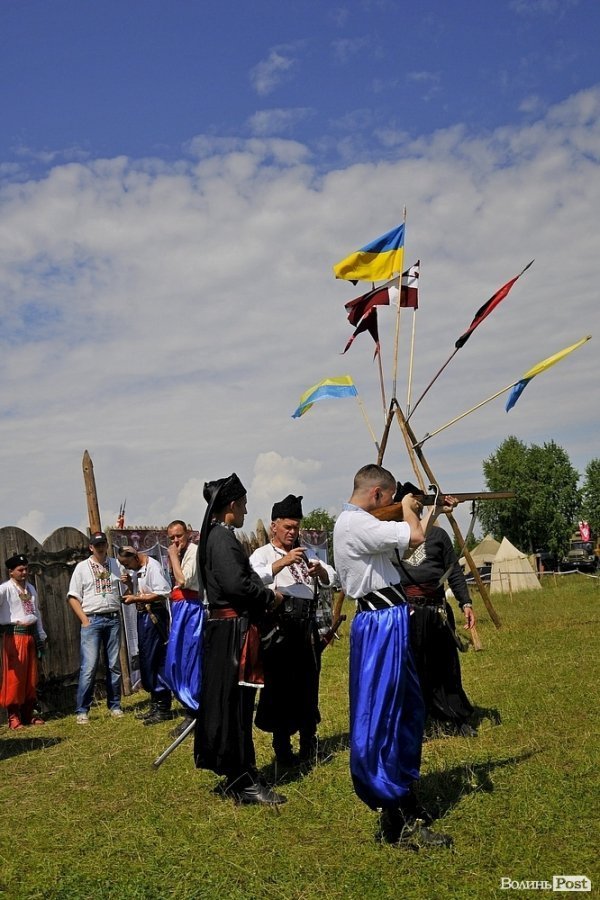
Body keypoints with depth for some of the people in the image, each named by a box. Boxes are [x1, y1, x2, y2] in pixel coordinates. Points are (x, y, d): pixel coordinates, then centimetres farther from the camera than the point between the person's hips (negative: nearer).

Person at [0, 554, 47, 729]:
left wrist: (42, 636, 21)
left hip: (31, 635, 7)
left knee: (31, 677, 10)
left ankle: (28, 714, 20)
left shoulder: (31, 588, 14)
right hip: (14, 635, -7)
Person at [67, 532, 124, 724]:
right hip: (92, 620, -3)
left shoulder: (116, 564, 11)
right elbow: (73, 597, 1)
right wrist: (84, 620, -7)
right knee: (89, 666, -9)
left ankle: (114, 706, 16)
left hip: (113, 619, 3)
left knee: (114, 665, 7)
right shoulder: (82, 567, 4)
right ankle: (82, 710, -3)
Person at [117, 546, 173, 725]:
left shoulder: (152, 567, -14)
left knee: (156, 660, -6)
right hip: (143, 615, 10)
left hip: (154, 615, -10)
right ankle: (155, 705, 25)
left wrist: (135, 598, -19)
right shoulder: (136, 570, 14)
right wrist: (130, 583, 1)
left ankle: (163, 708, 1)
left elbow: (162, 593, -22)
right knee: (145, 660, 14)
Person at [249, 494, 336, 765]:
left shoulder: (306, 553, 17)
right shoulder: (263, 554, 4)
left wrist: (319, 569, -11)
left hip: (306, 625, 4)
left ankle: (308, 741, 24)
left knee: (308, 682, 10)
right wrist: (283, 562, -24)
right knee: (279, 683, 1)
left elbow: (331, 579, 10)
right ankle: (281, 745, 14)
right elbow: (256, 579, -15)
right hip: (279, 626, -4)